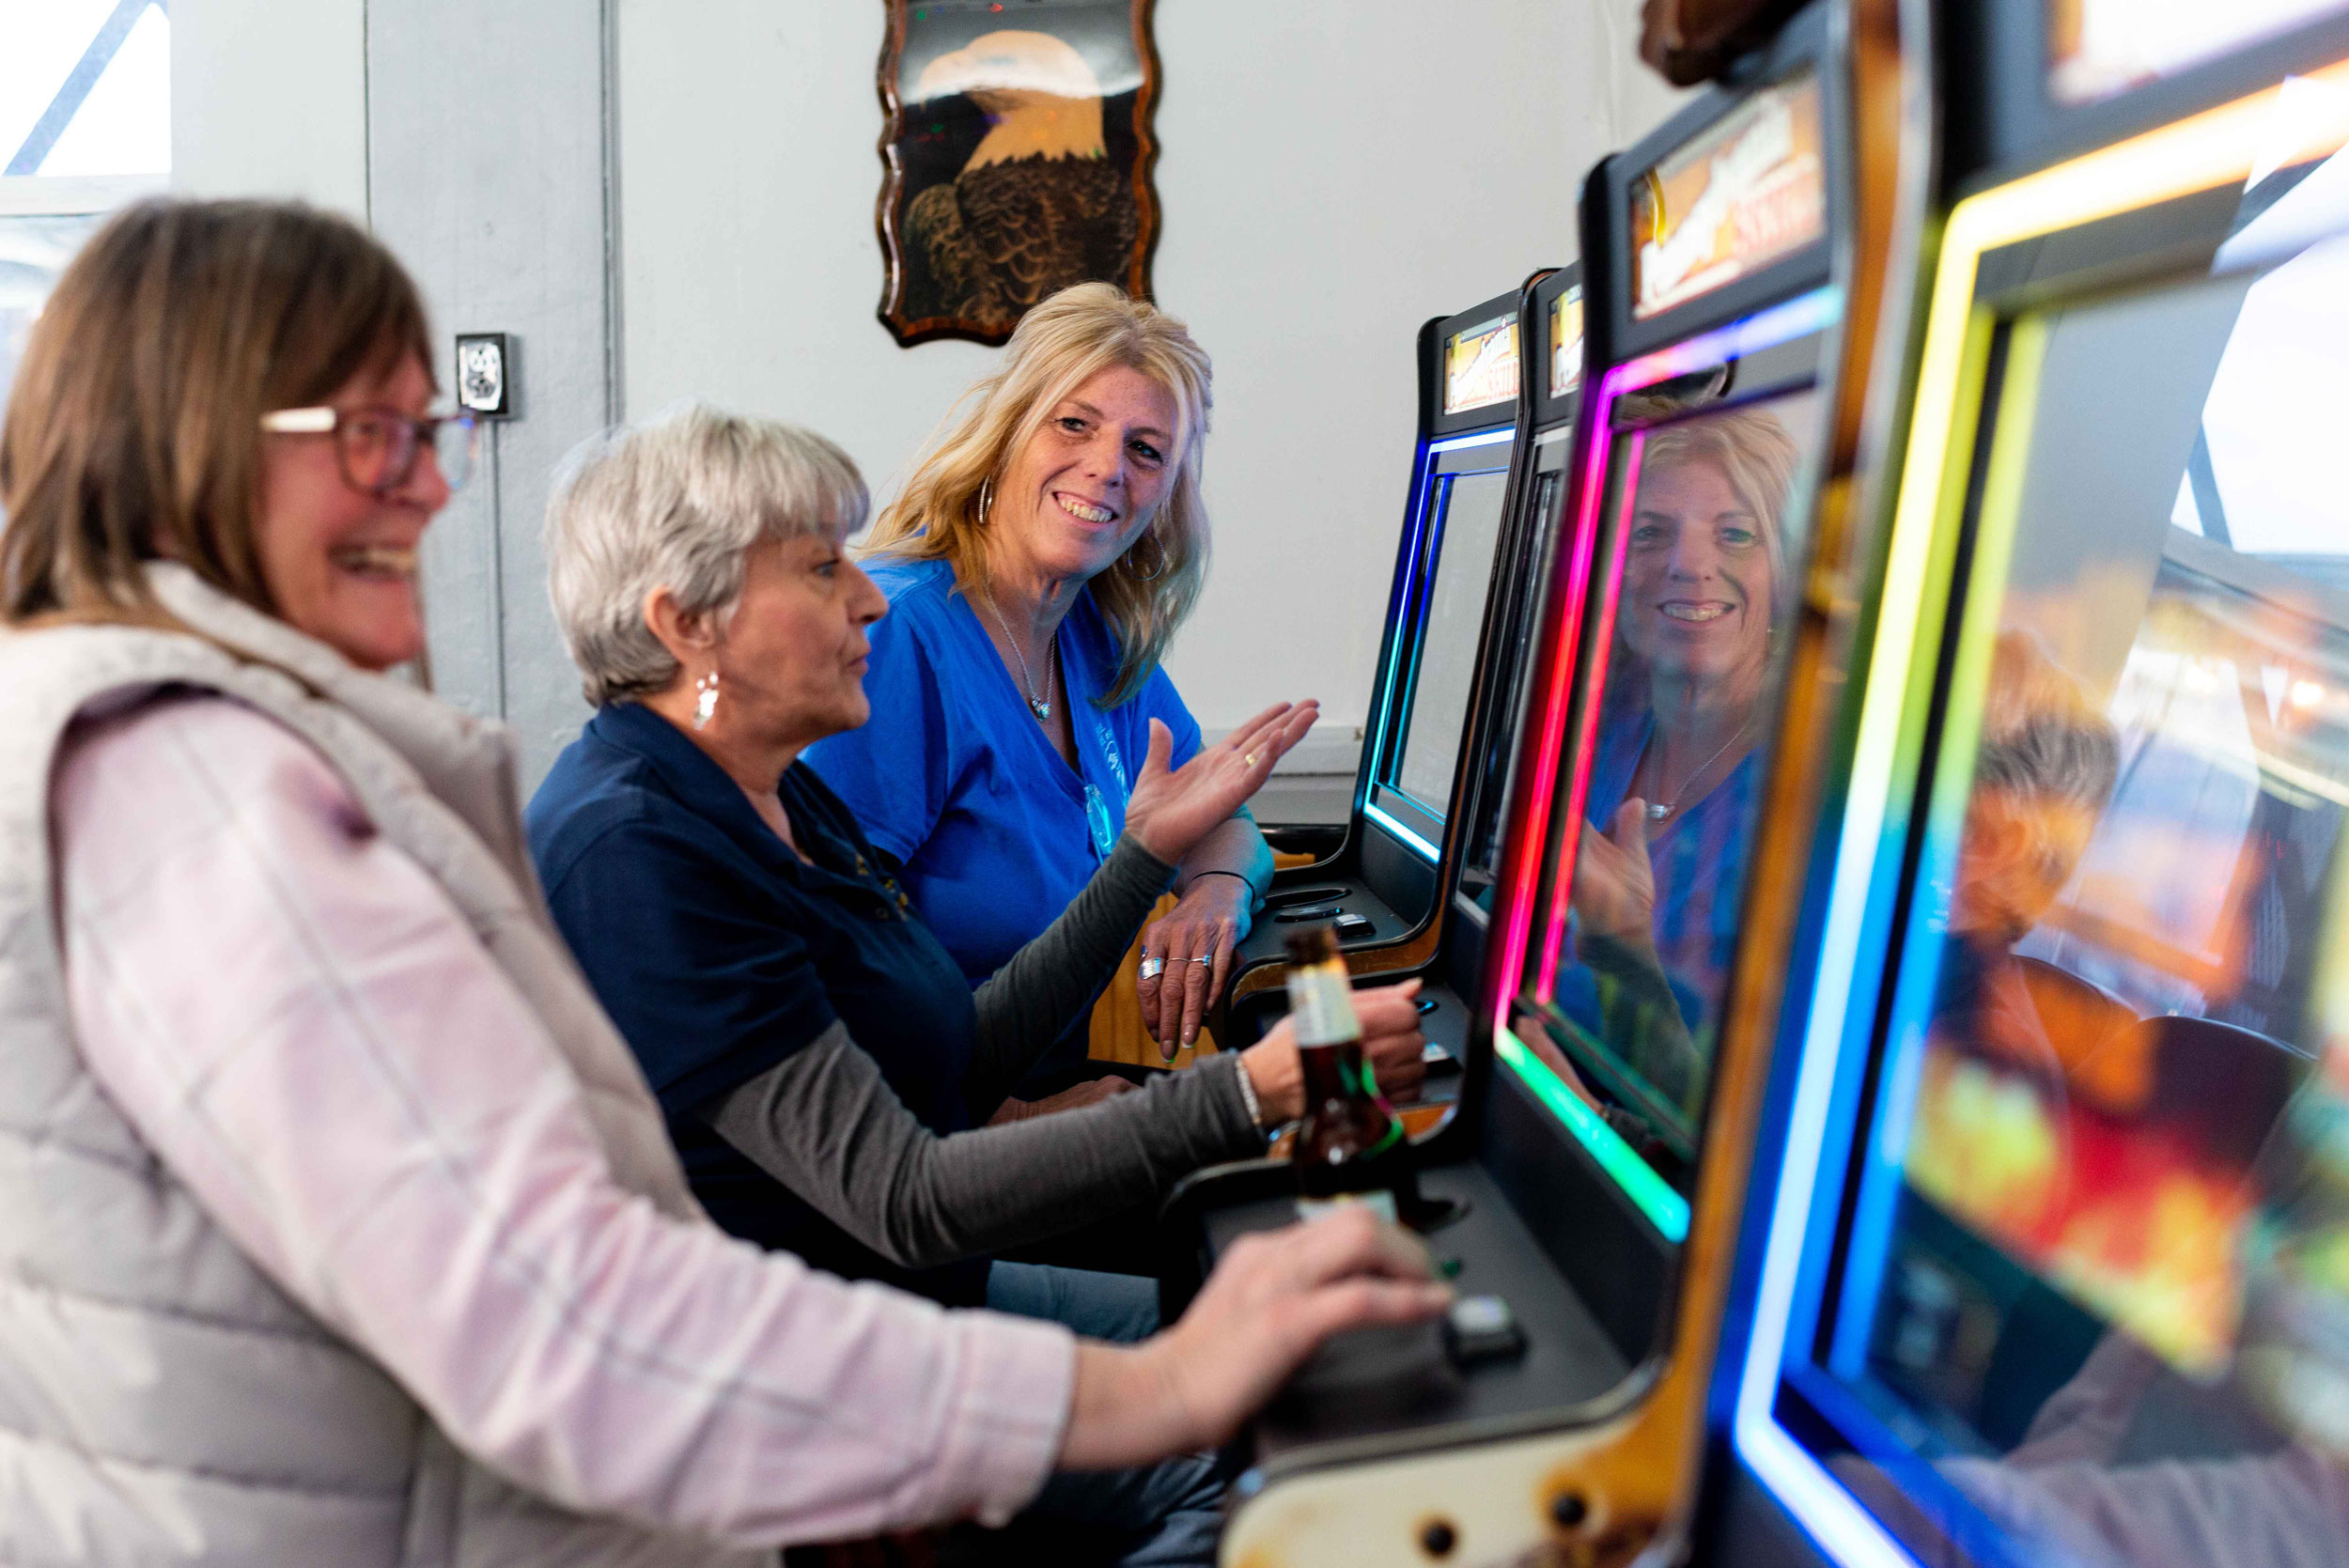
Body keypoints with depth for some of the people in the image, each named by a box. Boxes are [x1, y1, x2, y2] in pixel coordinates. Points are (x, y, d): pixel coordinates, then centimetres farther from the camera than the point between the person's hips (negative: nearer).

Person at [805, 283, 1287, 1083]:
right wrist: (1019, 1122, -27)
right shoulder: (894, 632, -19)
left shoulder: (1102, 637, 5)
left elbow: (1218, 820, 17)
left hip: (1059, 1083, 8)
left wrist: (1217, 890, -7)